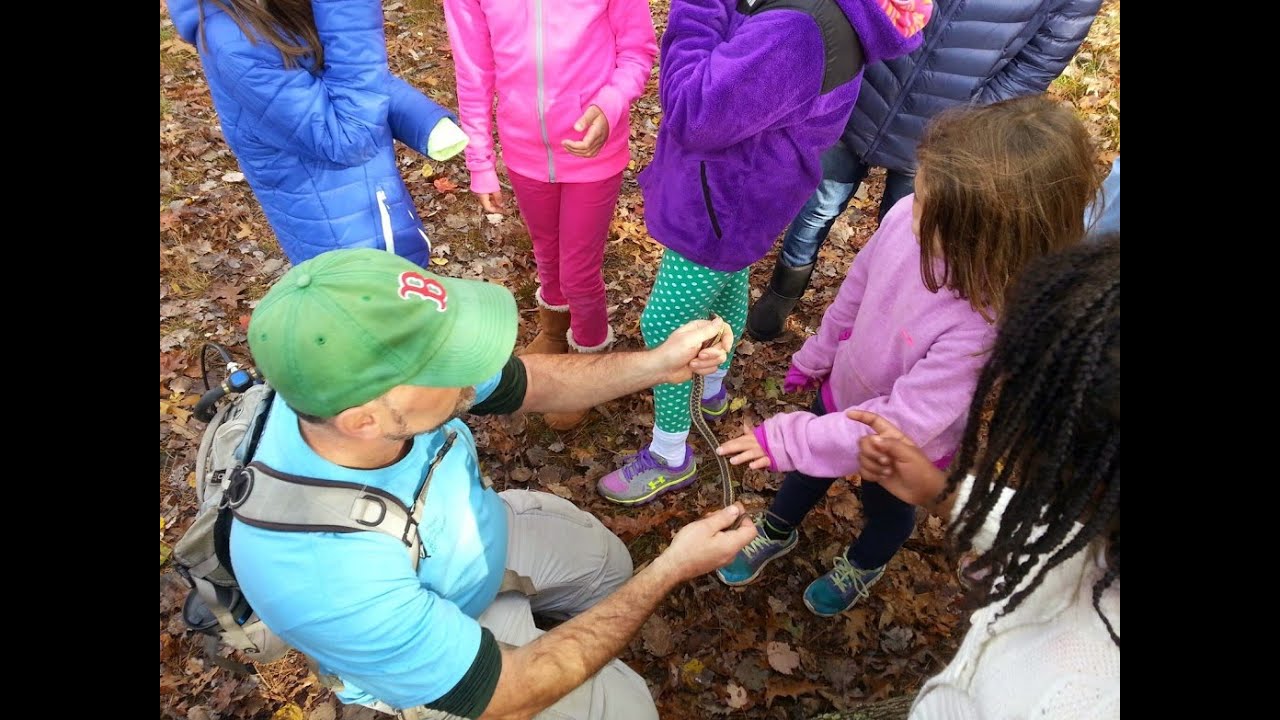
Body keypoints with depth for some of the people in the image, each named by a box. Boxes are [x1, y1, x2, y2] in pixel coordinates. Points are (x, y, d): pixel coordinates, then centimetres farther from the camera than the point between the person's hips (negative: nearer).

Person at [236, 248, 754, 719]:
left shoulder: (359, 377, -29)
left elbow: (530, 383, -9)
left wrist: (658, 364, -20)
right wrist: (669, 571, -27)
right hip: (429, 650, -4)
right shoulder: (338, 586, -44)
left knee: (608, 566, 21)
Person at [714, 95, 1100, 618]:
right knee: (808, 467, 30)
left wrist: (788, 439, -30)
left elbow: (905, 421, -34)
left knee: (886, 506, 29)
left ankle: (863, 565, 65)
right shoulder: (912, 217, -27)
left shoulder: (990, 326, -43)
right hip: (843, 392, 4)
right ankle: (776, 533, 64)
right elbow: (857, 289, -8)